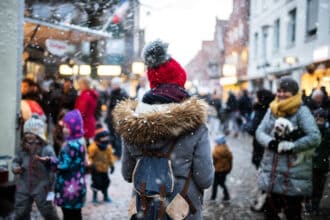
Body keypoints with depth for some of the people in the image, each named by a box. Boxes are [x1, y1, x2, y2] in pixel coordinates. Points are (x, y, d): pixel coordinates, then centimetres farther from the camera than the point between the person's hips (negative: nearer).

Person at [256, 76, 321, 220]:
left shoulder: (302, 111, -9)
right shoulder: (272, 110, 6)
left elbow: (315, 138, -17)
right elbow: (260, 132, 2)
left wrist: (290, 146, -20)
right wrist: (270, 142, -18)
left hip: (294, 176, -4)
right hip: (272, 172, 5)